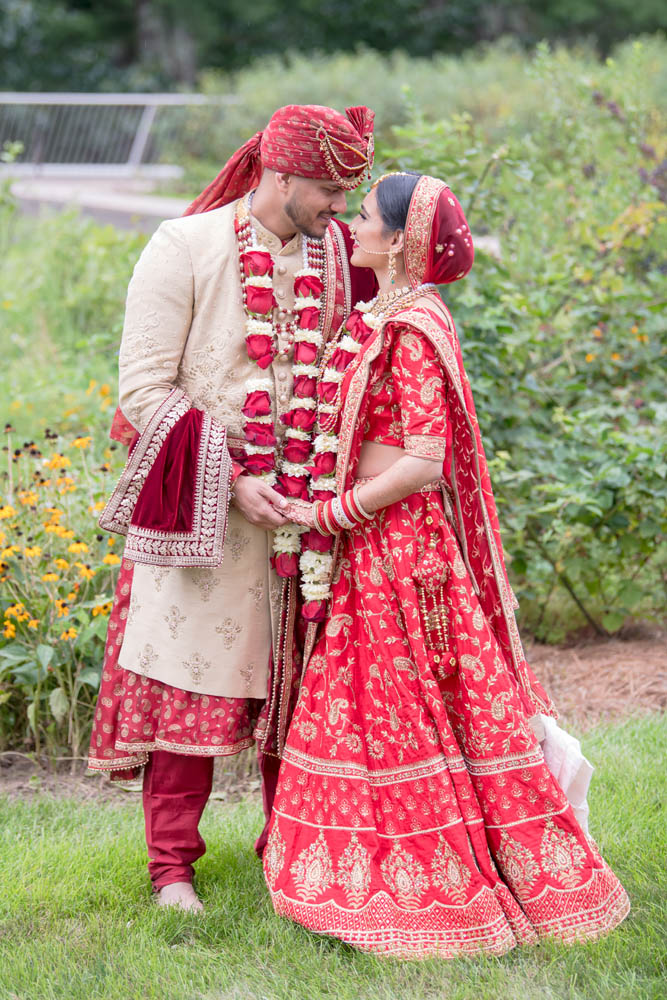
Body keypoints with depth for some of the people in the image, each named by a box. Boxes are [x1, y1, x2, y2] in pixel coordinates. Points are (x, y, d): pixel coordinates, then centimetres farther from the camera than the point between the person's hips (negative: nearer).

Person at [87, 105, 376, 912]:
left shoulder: (339, 255, 5)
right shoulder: (185, 249, -8)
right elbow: (143, 388, -9)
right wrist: (231, 478, -15)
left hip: (303, 507, 4)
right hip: (203, 507, -4)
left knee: (294, 685, 9)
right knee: (188, 680, 0)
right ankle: (172, 863, 10)